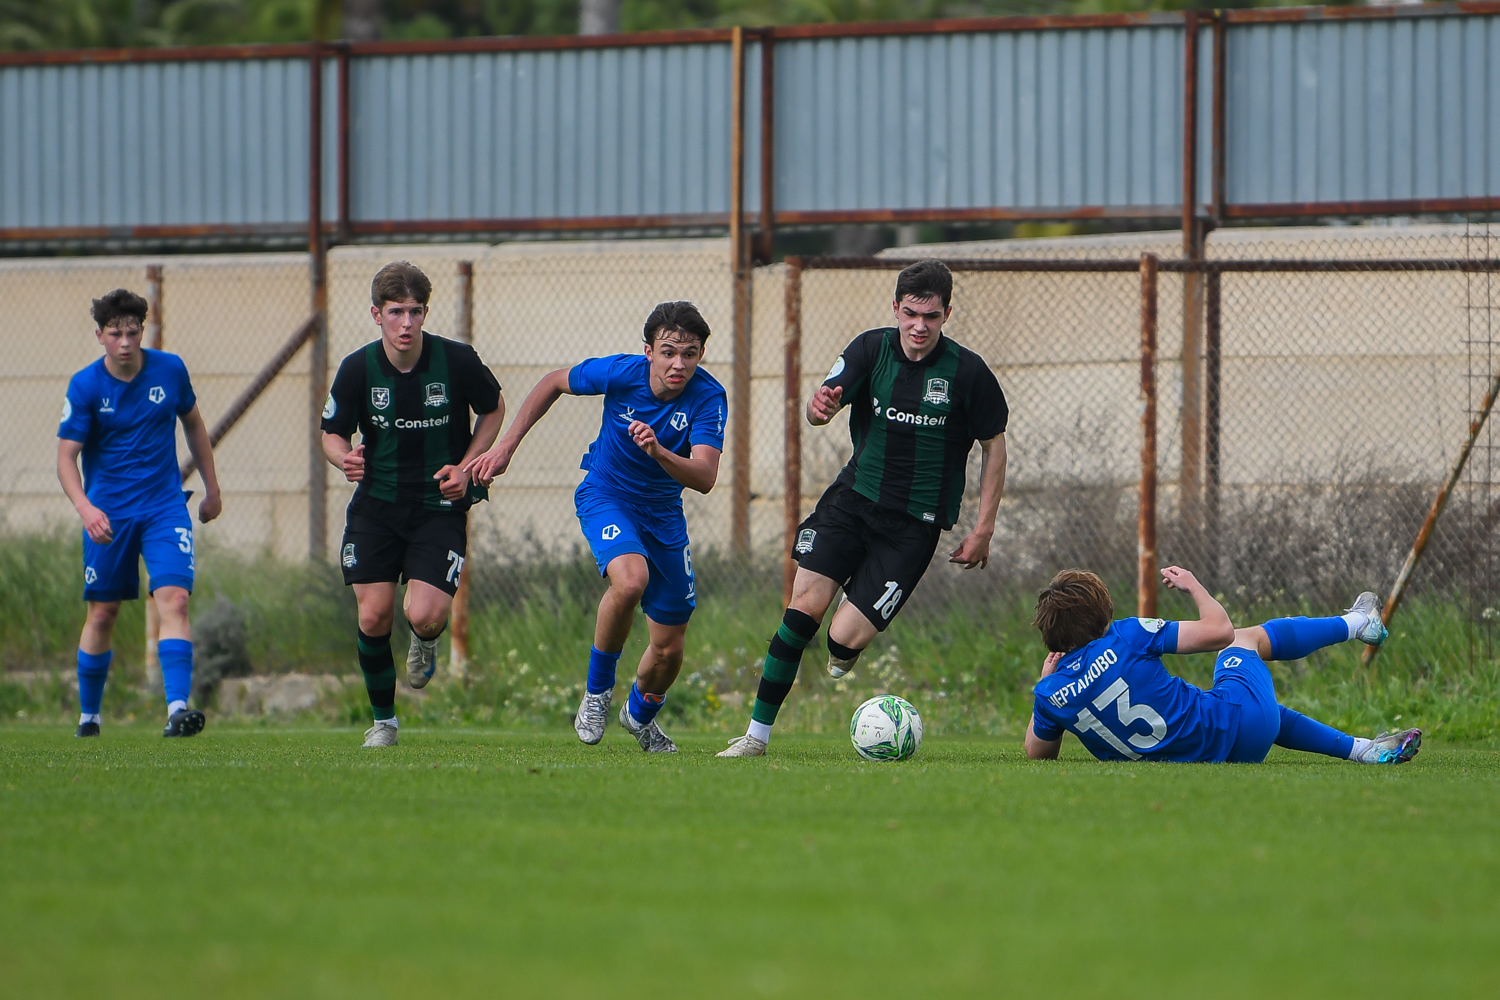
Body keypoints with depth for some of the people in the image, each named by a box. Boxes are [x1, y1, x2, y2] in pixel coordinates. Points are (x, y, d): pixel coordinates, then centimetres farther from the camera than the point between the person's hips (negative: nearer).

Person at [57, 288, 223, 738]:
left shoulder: (170, 370, -2)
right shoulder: (84, 387, -9)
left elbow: (193, 423, 16)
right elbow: (66, 456, -11)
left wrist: (211, 487, 19)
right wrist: (84, 508, -28)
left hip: (164, 507, 1)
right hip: (108, 512, -1)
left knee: (174, 600, -17)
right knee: (102, 613, 5)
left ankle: (177, 709, -26)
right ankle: (88, 716, 22)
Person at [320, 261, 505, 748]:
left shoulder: (457, 361, -11)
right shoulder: (357, 369, -9)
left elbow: (493, 410, 7)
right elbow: (333, 433, 4)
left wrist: (466, 467, -4)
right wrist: (345, 458, -20)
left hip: (441, 505, -1)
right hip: (377, 503, 1)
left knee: (424, 616, -17)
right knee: (374, 617, -6)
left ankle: (426, 643, 23)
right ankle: (383, 719, 17)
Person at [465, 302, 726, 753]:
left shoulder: (708, 397, -22)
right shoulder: (620, 373, -21)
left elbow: (704, 478, -33)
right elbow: (554, 382, -1)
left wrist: (659, 452, -52)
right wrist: (505, 447, -1)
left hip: (664, 512, 2)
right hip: (606, 496, -2)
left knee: (668, 650, 6)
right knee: (631, 579, -36)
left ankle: (640, 714, 41)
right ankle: (596, 691, -13)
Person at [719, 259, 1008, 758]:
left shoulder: (968, 372, -8)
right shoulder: (872, 348, -2)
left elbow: (994, 445, 3)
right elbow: (822, 405, -14)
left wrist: (983, 530, 0)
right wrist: (820, 406, -40)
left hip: (914, 524, -2)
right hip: (853, 496, 2)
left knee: (844, 641, -14)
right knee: (806, 604, -14)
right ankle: (757, 733, -7)